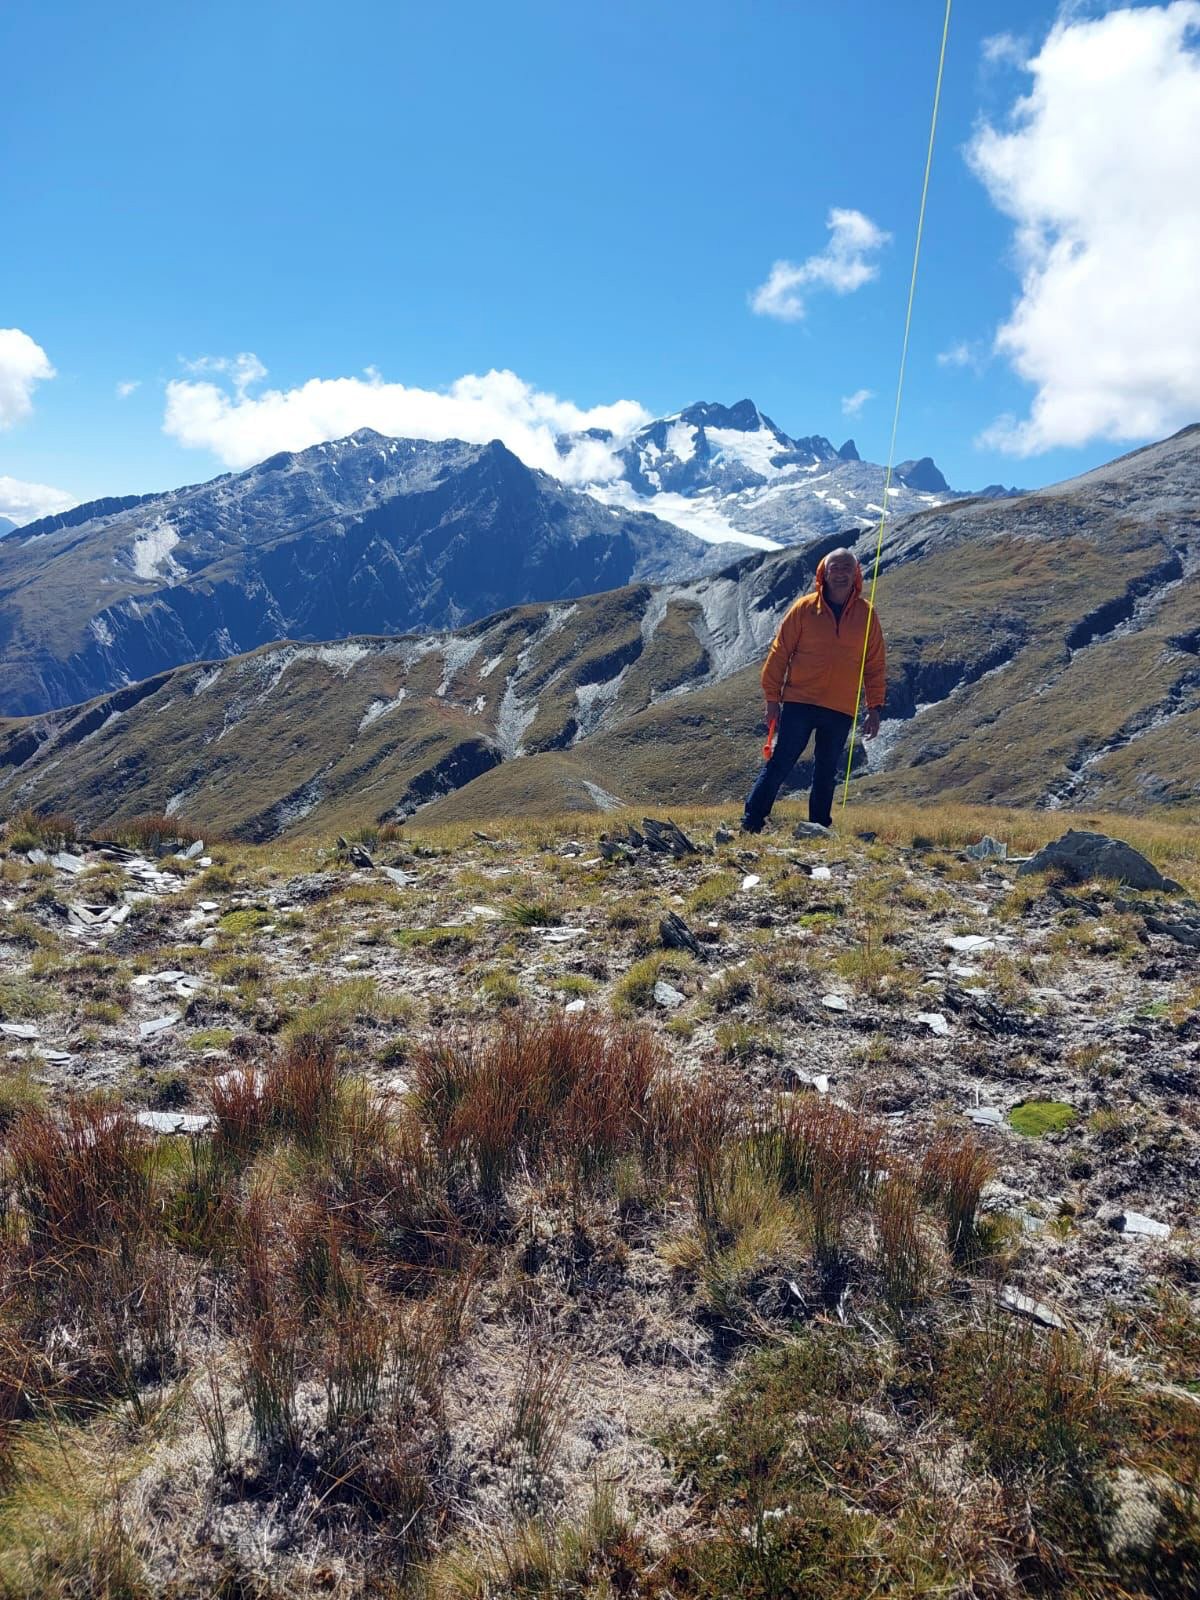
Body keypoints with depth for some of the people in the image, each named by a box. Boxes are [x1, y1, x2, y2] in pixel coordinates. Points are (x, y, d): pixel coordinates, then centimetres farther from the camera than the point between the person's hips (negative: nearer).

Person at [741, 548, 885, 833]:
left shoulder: (866, 613, 5)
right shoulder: (805, 608, -2)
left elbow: (875, 664, 9)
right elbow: (780, 653, 0)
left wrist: (874, 707, 5)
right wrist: (772, 698, -1)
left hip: (841, 710, 2)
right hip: (799, 703, -2)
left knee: (826, 772, 11)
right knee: (779, 763, -4)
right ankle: (750, 824, -1)